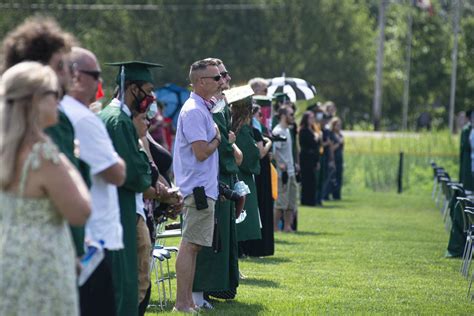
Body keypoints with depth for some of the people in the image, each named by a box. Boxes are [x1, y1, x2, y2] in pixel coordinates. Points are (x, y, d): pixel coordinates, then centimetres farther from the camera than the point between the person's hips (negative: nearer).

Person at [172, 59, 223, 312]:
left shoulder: (203, 108, 16)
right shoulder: (194, 111, -16)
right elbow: (202, 152, -21)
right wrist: (217, 139, -5)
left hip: (202, 188, 10)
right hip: (198, 188, -10)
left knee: (192, 245, 12)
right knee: (190, 245, -8)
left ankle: (187, 300, 17)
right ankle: (182, 303, -7)